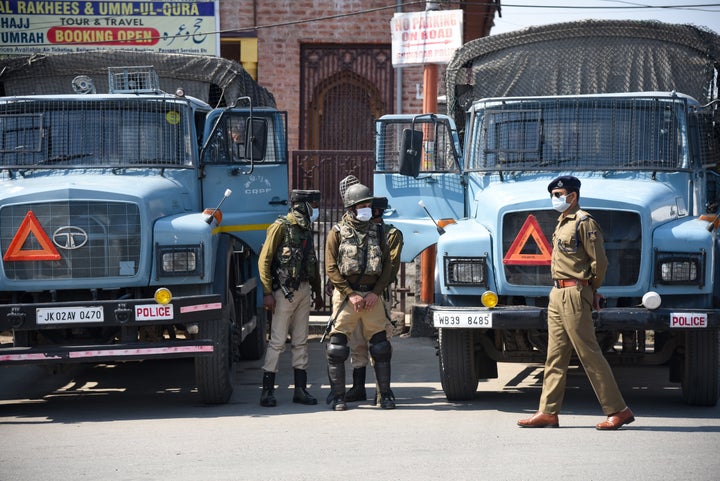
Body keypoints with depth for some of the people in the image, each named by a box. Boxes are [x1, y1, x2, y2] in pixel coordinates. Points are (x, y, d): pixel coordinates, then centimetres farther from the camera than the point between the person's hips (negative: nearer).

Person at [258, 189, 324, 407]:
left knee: (301, 341, 8)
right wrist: (267, 293, -18)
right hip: (285, 291, -7)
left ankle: (300, 389, 12)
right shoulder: (281, 227, -9)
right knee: (277, 342, -6)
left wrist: (318, 293, 22)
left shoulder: (306, 230, 15)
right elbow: (264, 260, -12)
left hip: (304, 291, 7)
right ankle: (267, 391, -2)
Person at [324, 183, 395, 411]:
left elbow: (387, 266, 11)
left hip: (372, 295, 3)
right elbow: (331, 268, -4)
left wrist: (376, 292, -4)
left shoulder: (377, 233, 12)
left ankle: (385, 394, 9)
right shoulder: (337, 233, 1)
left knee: (380, 345, 1)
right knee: (337, 346, -5)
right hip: (345, 295, -3)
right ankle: (337, 396, 3)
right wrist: (351, 294, -11)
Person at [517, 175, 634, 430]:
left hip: (574, 293, -10)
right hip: (557, 294, 10)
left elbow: (599, 261, -14)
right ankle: (548, 411, 12)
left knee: (589, 353, -8)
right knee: (555, 354, 10)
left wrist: (591, 288, 0)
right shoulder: (563, 223, 17)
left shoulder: (584, 222, -12)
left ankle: (618, 410, -5)